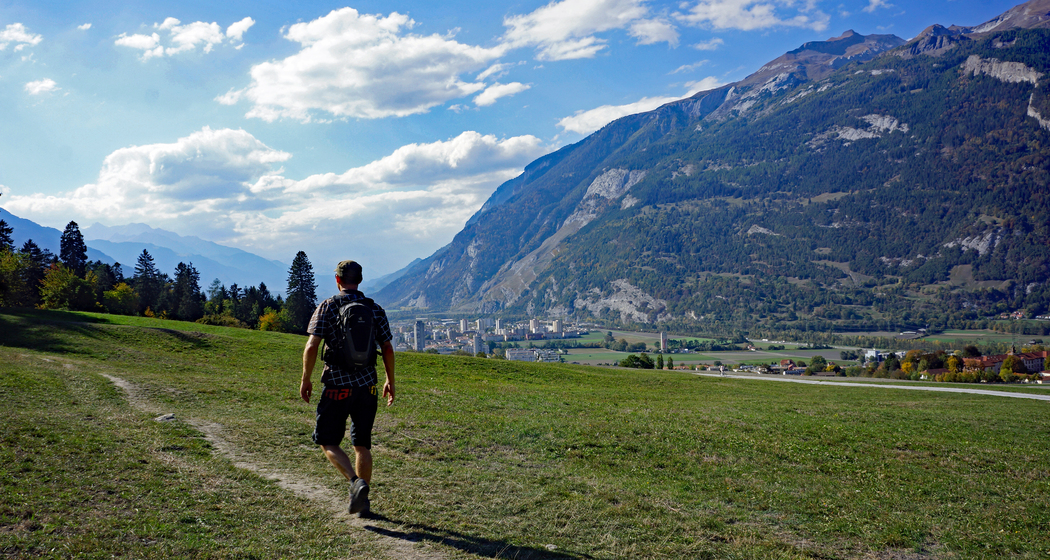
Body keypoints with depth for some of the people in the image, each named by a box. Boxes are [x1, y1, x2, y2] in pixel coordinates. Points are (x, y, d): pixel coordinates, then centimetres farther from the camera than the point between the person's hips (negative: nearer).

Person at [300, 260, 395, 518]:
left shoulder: (327, 307, -4)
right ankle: (363, 502, 16)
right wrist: (390, 381, 16)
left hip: (337, 385, -4)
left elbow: (312, 346, -11)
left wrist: (306, 379, 1)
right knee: (362, 445, 13)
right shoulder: (375, 309, 6)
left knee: (328, 441, 7)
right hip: (367, 385, 4)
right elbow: (387, 349, 5)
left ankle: (356, 481, -15)